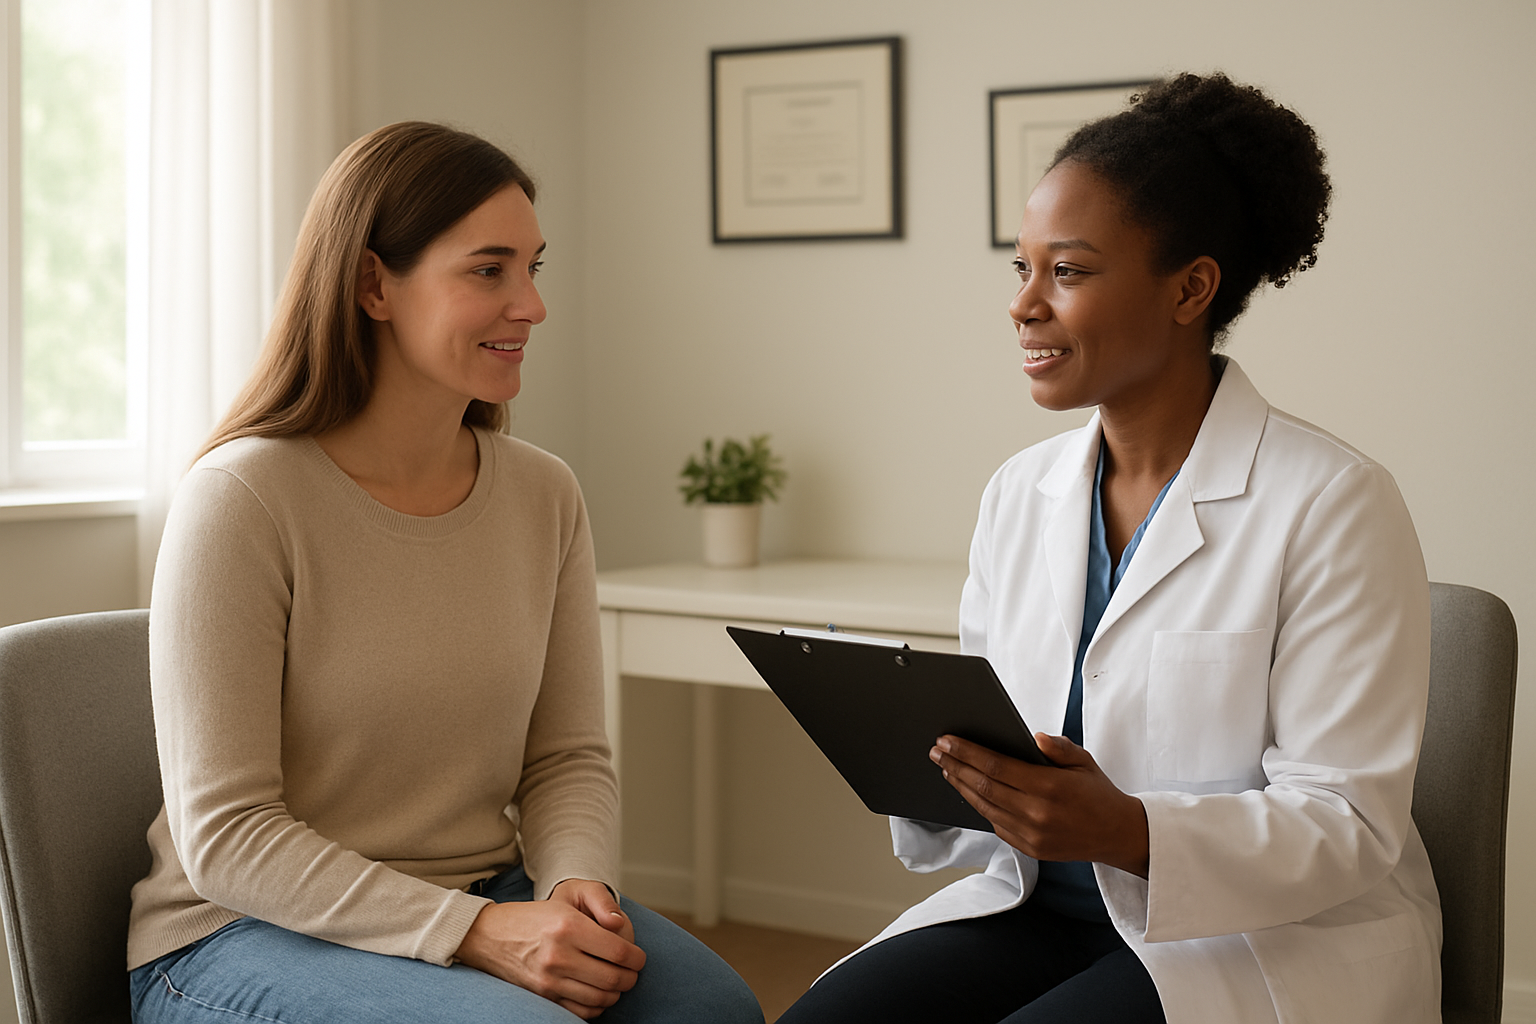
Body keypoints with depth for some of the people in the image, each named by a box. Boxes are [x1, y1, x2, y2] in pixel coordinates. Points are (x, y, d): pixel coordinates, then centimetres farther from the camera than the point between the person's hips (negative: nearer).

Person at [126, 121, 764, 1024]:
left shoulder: (546, 496, 4)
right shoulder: (240, 500, -14)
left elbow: (569, 758, 7)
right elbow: (225, 837, -16)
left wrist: (577, 886, -15)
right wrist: (476, 933, -24)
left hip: (485, 904, 5)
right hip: (245, 935, -5)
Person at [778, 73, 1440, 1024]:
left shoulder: (1335, 504, -12)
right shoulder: (1020, 491, 8)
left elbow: (1348, 824, -14)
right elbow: (984, 733, 12)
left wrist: (1127, 832, -30)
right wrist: (925, 767, -12)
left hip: (1278, 939, -5)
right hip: (1043, 908, 6)